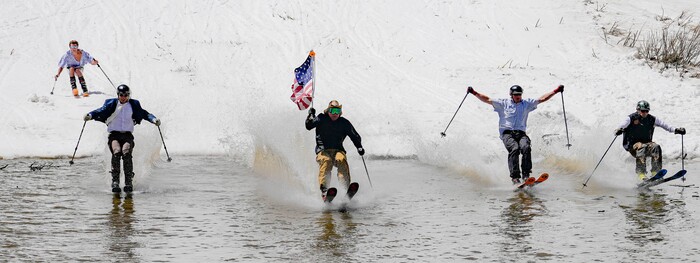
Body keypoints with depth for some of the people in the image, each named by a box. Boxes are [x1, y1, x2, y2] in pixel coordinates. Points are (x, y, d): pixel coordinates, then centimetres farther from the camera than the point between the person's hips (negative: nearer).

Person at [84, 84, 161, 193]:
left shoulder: (133, 105, 12)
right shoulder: (111, 104, 9)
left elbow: (144, 113, 10)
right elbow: (101, 111, 0)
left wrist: (153, 119, -8)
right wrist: (90, 115, -19)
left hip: (127, 135, 0)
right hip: (114, 135, 0)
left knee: (127, 153, -27)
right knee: (116, 152, -29)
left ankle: (129, 182, -26)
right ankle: (115, 181, -26)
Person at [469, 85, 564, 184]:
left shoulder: (526, 104, 20)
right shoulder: (503, 103, 14)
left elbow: (542, 99, 21)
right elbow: (487, 100, 12)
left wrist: (555, 91, 16)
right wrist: (474, 93, 3)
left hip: (521, 133, 2)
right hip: (507, 133, -2)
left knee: (526, 148, -29)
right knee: (514, 149, -29)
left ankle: (526, 175, -29)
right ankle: (515, 177, -33)